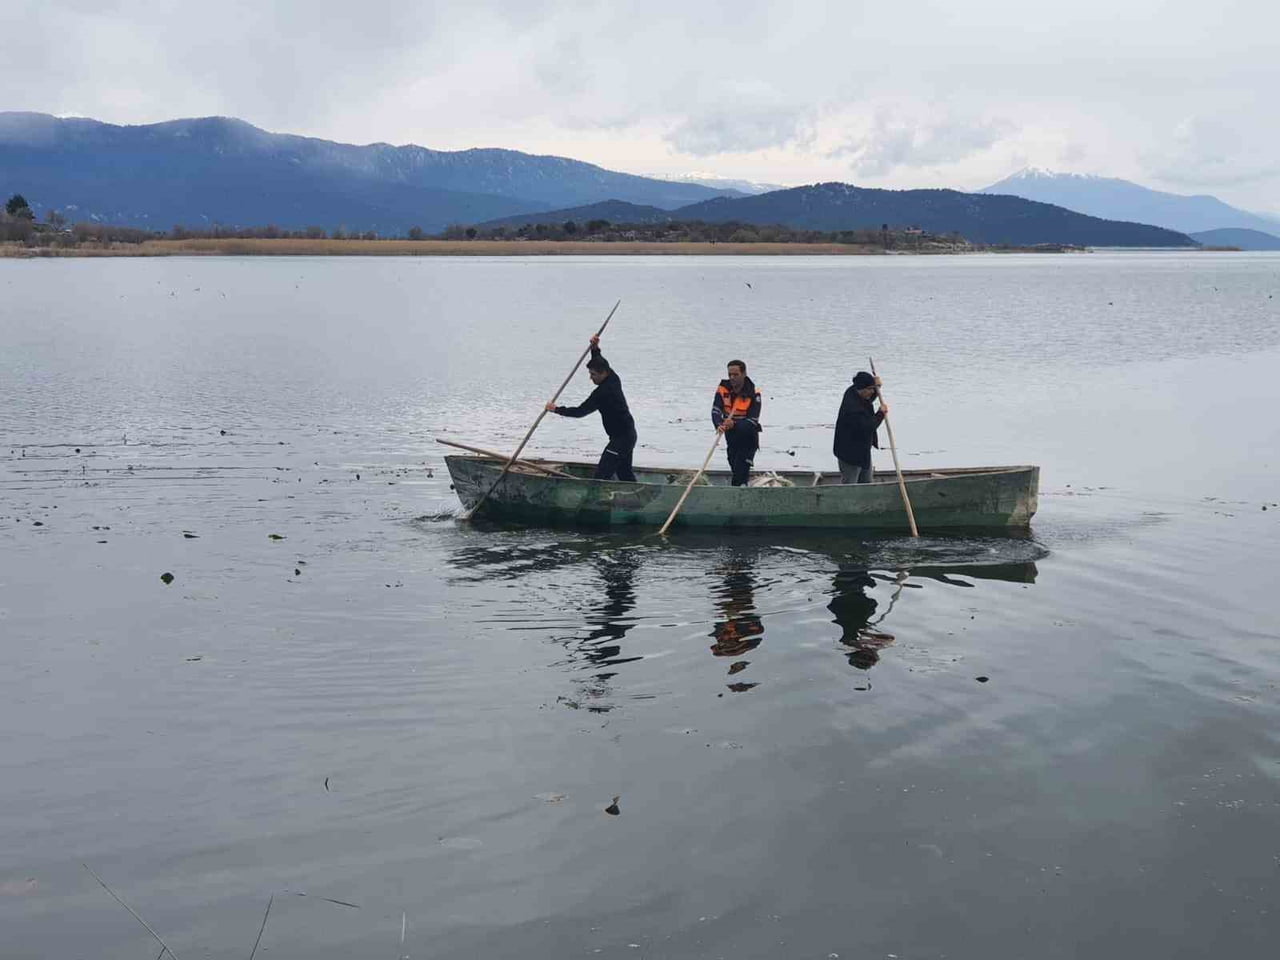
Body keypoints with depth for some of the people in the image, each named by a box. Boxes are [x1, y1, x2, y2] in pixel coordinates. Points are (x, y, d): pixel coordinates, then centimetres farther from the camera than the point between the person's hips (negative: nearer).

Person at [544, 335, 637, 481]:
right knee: (625, 473, 18)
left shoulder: (603, 392, -23)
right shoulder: (613, 378, 4)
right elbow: (600, 363, 25)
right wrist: (595, 349, 9)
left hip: (621, 438, -10)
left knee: (602, 474, -13)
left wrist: (556, 409, -13)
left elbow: (580, 411, -21)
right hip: (629, 435, 10)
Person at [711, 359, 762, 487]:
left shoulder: (753, 394, -17)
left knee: (741, 471, -15)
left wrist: (734, 425, -40)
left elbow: (752, 421, -22)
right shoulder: (723, 389, -6)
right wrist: (719, 425, -37)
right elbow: (715, 411, -16)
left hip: (748, 438, -5)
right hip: (731, 437, 5)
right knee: (735, 468, 16)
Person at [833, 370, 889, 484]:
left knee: (866, 483, 21)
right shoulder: (851, 407, -32)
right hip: (849, 452, -10)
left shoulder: (855, 393, -4)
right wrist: (881, 413, -18)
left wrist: (876, 387, 1)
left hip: (863, 449, 10)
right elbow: (868, 427, -30)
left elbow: (868, 400, 21)